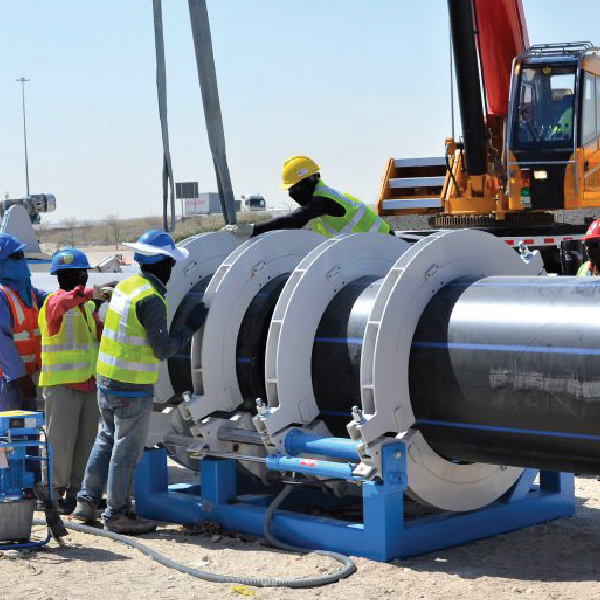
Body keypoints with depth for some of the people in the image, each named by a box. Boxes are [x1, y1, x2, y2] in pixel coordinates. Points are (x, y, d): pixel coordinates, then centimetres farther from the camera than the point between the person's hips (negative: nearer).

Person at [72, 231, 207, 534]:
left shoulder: (125, 286, 7)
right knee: (127, 450, 2)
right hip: (132, 388, -8)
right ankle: (116, 514, 10)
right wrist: (191, 326, -10)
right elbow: (163, 349, -19)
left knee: (106, 441, 20)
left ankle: (86, 502, 24)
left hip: (106, 380, 8)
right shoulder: (150, 299, -19)